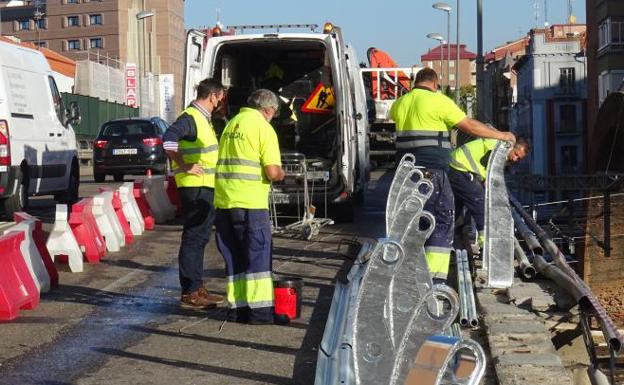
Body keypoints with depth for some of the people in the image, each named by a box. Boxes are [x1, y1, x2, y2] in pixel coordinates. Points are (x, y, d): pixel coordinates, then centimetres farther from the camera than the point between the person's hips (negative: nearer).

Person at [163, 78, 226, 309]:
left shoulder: (203, 118, 18)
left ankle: (197, 288, 24)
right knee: (193, 238, -8)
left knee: (200, 238, 15)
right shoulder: (190, 117, -13)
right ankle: (189, 293, -5)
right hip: (195, 187, -10)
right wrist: (184, 167, -24)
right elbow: (168, 139, -29)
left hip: (206, 188, 10)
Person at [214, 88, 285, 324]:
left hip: (223, 201, 6)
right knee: (258, 255, 2)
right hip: (250, 203, -6)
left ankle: (237, 308, 16)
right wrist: (280, 174, 7)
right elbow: (272, 172, -15)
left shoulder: (231, 124, 14)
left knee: (233, 257, 13)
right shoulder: (264, 128, -8)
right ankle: (259, 310, 2)